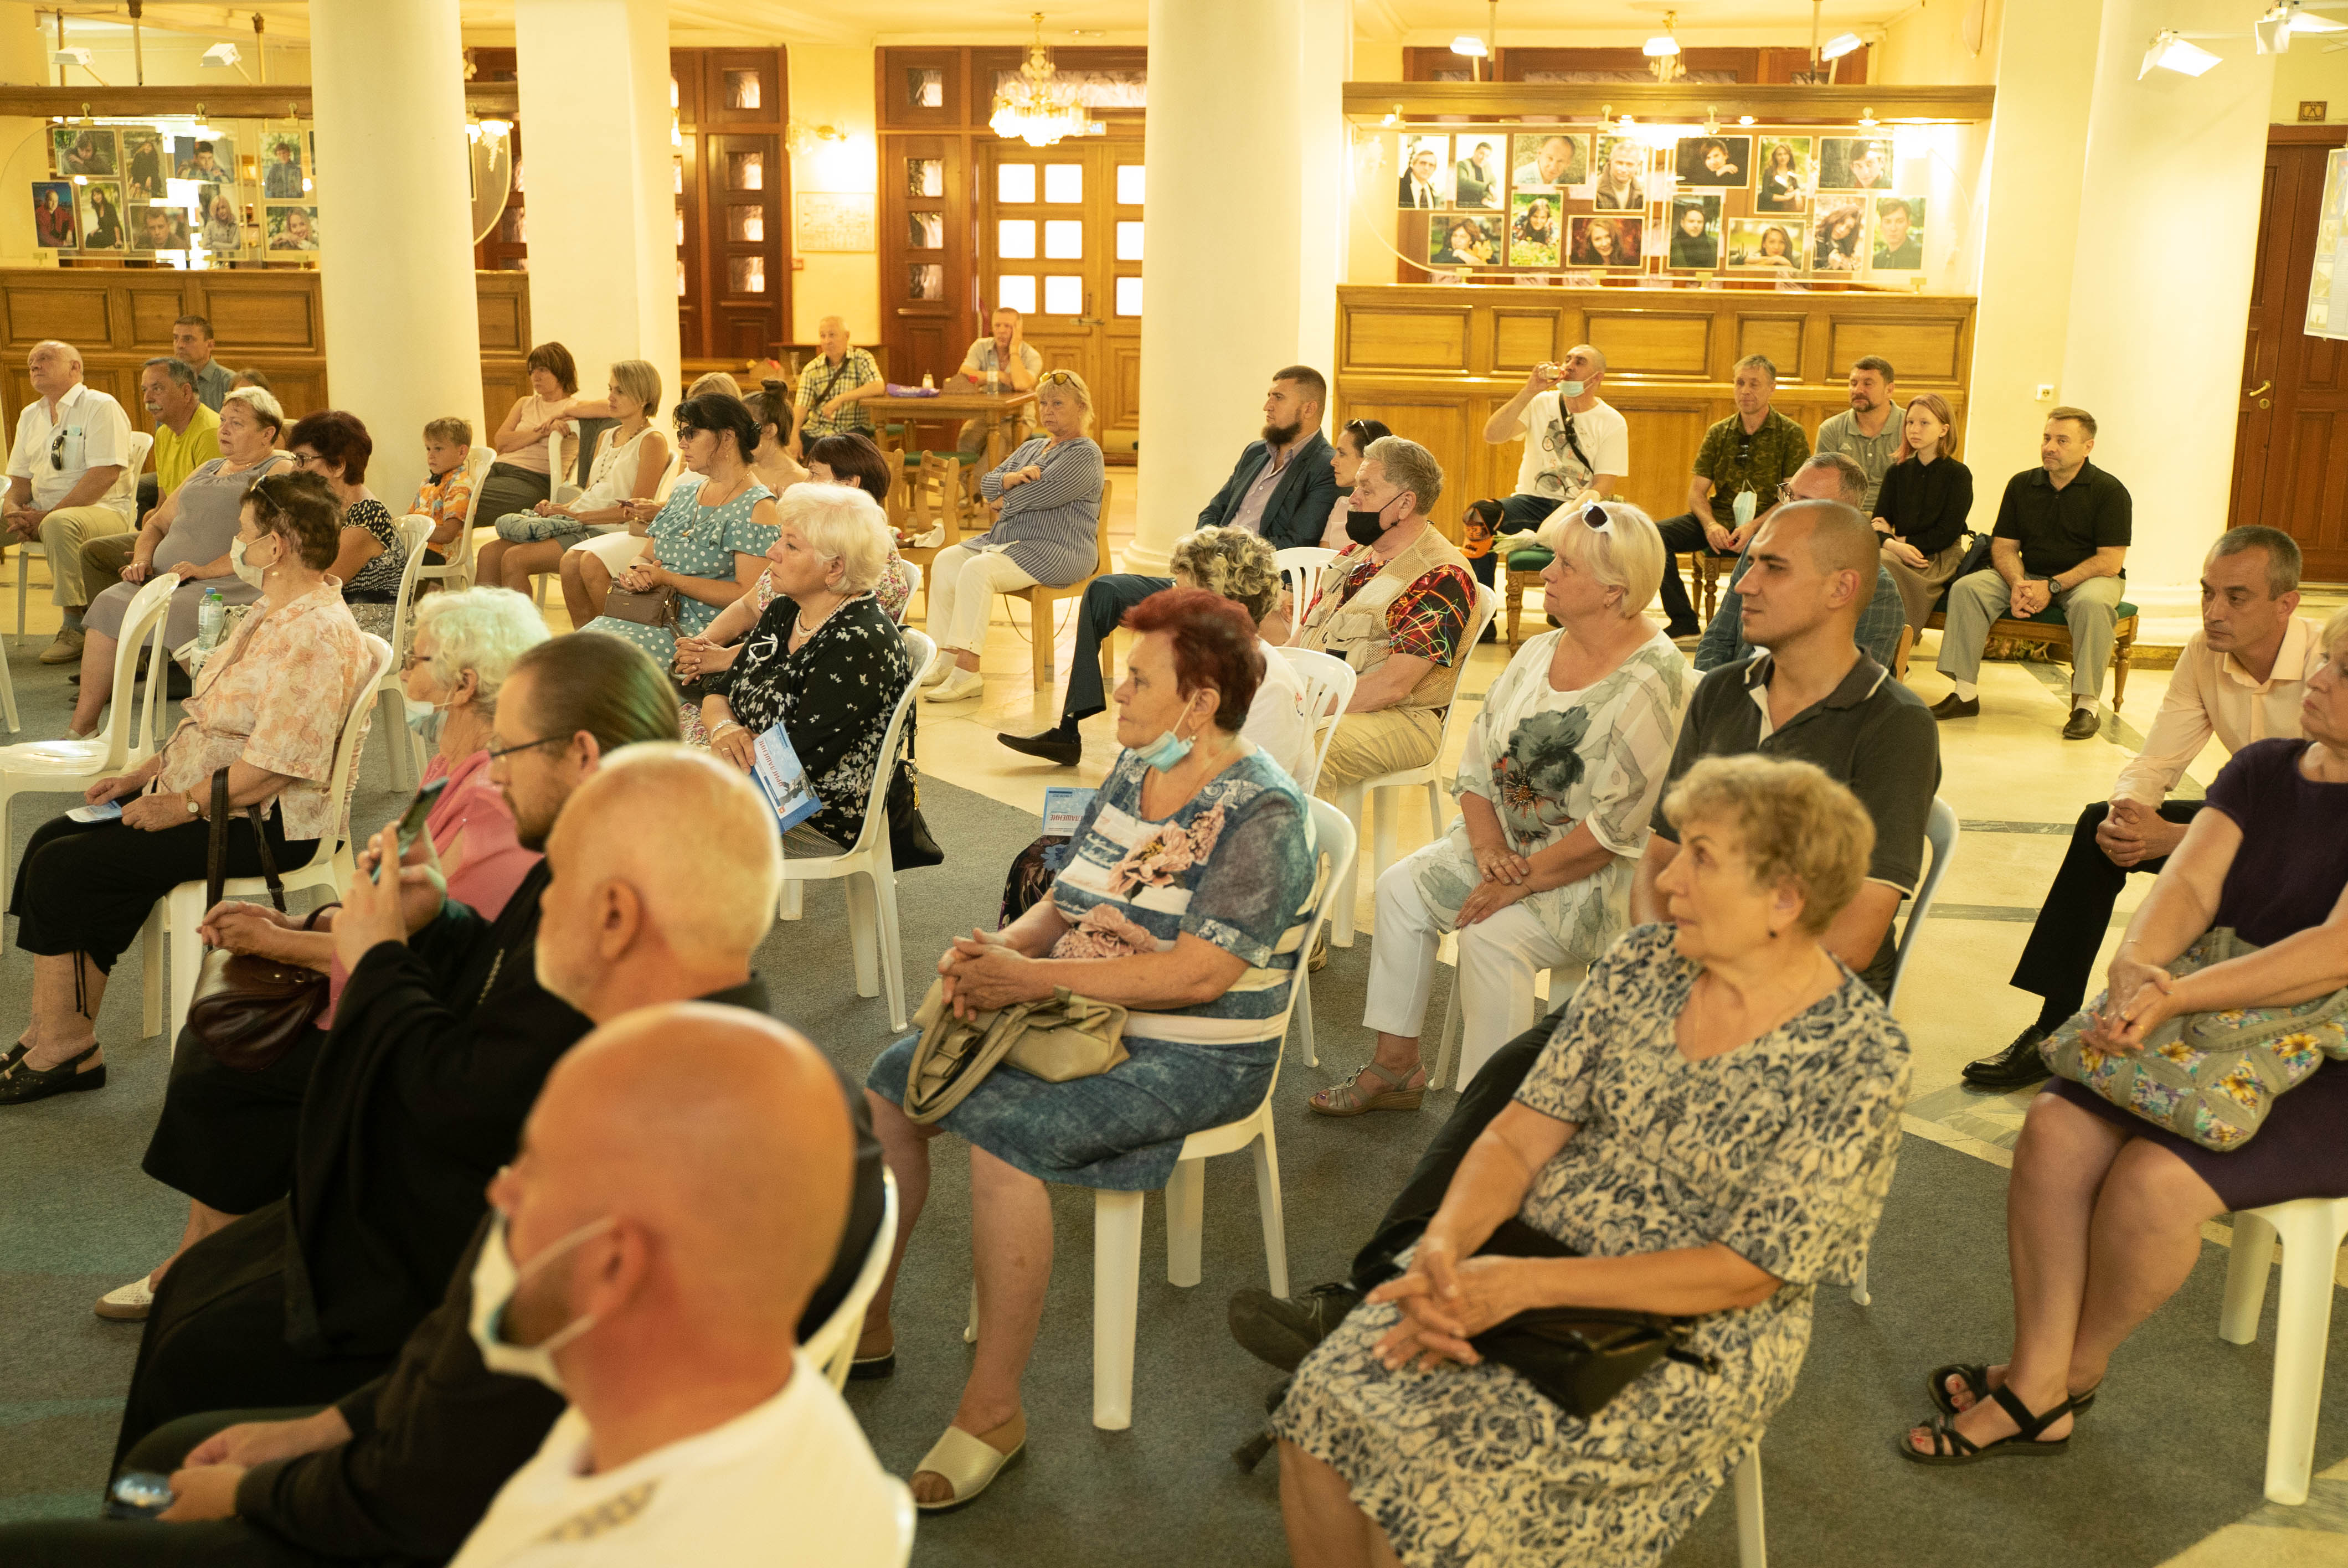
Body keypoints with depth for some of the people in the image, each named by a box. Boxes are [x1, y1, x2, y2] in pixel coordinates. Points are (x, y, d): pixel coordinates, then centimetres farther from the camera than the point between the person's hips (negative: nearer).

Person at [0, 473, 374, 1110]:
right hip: (200, 791, 11)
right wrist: (145, 773, 11)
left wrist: (183, 806, -17)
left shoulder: (316, 635, -22)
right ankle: (56, 1039, 1)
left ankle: (68, 1046, 4)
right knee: (52, 840, 2)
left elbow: (274, 764, -26)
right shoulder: (273, 612, 13)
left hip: (261, 823, -11)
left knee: (64, 868, -12)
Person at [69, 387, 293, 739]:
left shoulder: (281, 470, 2)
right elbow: (158, 523, 29)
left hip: (233, 580, -7)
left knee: (173, 611, -34)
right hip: (167, 578, 8)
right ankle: (81, 729, -16)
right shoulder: (208, 470, 29)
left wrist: (207, 570, -20)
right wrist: (143, 560, 7)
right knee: (109, 603, -16)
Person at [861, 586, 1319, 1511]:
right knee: (891, 1085, 0)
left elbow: (1200, 975, -26)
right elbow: (1065, 907, 11)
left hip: (1192, 1059, -9)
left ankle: (994, 1410, -16)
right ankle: (866, 1325, 15)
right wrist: (995, 954, -11)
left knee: (1001, 1133, -30)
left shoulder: (1260, 815, -17)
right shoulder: (1129, 775, 8)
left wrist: (1034, 978, -27)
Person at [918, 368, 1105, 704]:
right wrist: (1012, 478, -11)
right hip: (1009, 539, 10)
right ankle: (945, 660, -11)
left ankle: (967, 672, -32)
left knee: (978, 570, -29)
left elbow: (1039, 494, -19)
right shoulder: (1032, 447, 21)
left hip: (1058, 551, -9)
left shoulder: (1084, 454, -8)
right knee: (946, 561, -7)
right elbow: (987, 484, 12)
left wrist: (1003, 502, 0)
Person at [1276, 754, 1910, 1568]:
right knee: (1323, 1409, -17)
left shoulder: (1861, 1059, -14)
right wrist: (1443, 1246, -20)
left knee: (1432, 1479, -24)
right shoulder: (1642, 964, 3)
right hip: (1525, 1263, 5)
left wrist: (1530, 1284, -23)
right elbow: (1518, 1138, 1)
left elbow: (1746, 1274, -17)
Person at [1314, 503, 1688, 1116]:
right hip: (1505, 845, 9)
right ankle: (1395, 1067, 13)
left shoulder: (1651, 682, -21)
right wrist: (1488, 846, -10)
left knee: (1493, 934, -28)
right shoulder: (1539, 652, 4)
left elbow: (1618, 828, -24)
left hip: (1597, 880, -9)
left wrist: (1525, 880, -21)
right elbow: (1478, 760, 6)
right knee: (1401, 886, 2)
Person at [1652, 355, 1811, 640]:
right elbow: (1697, 491, 7)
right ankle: (1683, 622, -12)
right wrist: (1711, 525, -15)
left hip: (1766, 524, -4)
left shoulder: (1791, 435, 1)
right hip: (1718, 521, 4)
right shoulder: (1718, 434, 12)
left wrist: (1754, 526, -22)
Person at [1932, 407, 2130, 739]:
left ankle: (2086, 705, -32)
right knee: (1966, 588, -19)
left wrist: (2052, 587, -23)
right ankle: (1965, 694, -20)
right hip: (2029, 575, 4)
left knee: (2091, 603, -39)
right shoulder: (2021, 485, 5)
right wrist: (2017, 585, -17)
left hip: (2087, 578, -4)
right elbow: (2004, 546, 5)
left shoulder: (2109, 491, -8)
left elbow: (2110, 562, -14)